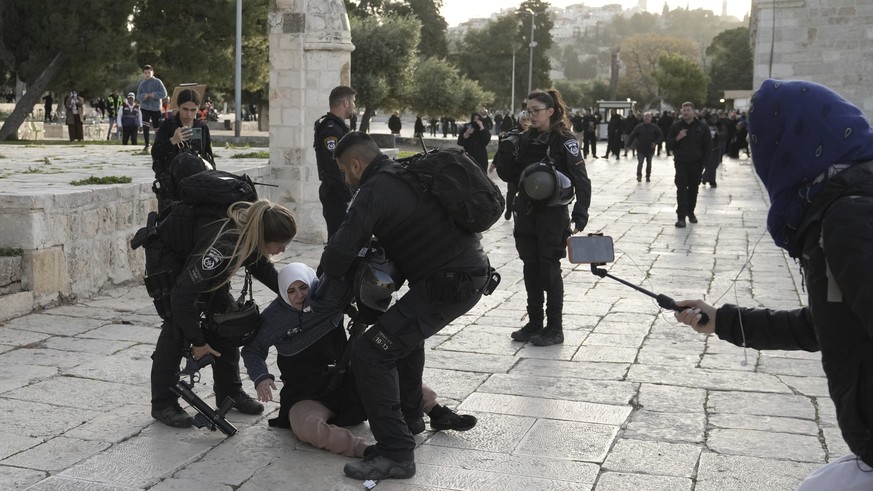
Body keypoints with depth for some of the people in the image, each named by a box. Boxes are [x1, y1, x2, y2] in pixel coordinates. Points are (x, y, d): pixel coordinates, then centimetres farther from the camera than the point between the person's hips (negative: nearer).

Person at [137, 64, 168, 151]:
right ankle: (147, 143, -4)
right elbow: (138, 96, 4)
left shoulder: (157, 82, -1)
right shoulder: (142, 84, 7)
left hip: (156, 107, -1)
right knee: (145, 126, -12)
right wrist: (144, 96, -17)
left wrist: (154, 94, -19)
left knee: (157, 126, 4)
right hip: (145, 107, 1)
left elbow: (164, 93, -7)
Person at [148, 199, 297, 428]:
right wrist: (198, 342, -27)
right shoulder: (222, 247, -43)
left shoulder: (251, 231, -21)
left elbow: (261, 266, 2)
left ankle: (230, 391, 11)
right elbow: (182, 295, -37)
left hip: (198, 258, 8)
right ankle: (163, 403, -8)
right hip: (167, 255, -8)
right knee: (178, 323, -17)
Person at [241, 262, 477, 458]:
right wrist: (261, 377, -20)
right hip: (307, 394, -4)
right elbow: (253, 350, 0)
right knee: (305, 426, -37)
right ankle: (368, 450, -51)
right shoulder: (274, 316, -10)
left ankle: (437, 412, 1)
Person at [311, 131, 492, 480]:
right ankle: (409, 414, 44)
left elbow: (340, 251, -20)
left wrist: (331, 280, 1)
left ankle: (395, 454, -9)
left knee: (370, 353, -10)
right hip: (474, 271, 10)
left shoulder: (375, 190, -12)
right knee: (406, 325, 34)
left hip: (449, 285, -10)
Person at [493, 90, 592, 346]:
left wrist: (580, 214, -18)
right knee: (531, 268, 10)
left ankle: (555, 329, 8)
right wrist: (504, 153, -6)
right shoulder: (525, 139, 8)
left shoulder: (565, 141, -9)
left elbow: (581, 180, -11)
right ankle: (535, 323, 22)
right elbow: (510, 176, 11)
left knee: (549, 268, -2)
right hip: (526, 210, 6)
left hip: (553, 212, -6)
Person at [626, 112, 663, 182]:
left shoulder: (654, 127, -2)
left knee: (649, 163, 12)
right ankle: (639, 176, 7)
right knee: (640, 163, -5)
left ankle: (648, 176, 23)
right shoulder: (639, 127, -3)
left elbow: (661, 136, -1)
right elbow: (632, 136, -1)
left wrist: (656, 142, -15)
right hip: (640, 149, -1)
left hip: (650, 149, 1)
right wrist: (629, 144, -8)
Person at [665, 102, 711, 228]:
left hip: (696, 164, 1)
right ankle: (681, 217, -11)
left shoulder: (702, 127, 1)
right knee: (681, 189, -8)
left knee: (693, 189, 9)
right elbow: (669, 145, 5)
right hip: (681, 163, -1)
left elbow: (708, 146, 5)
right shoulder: (676, 126, 3)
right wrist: (677, 138, -15)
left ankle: (690, 212, 26)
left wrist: (703, 161, -1)